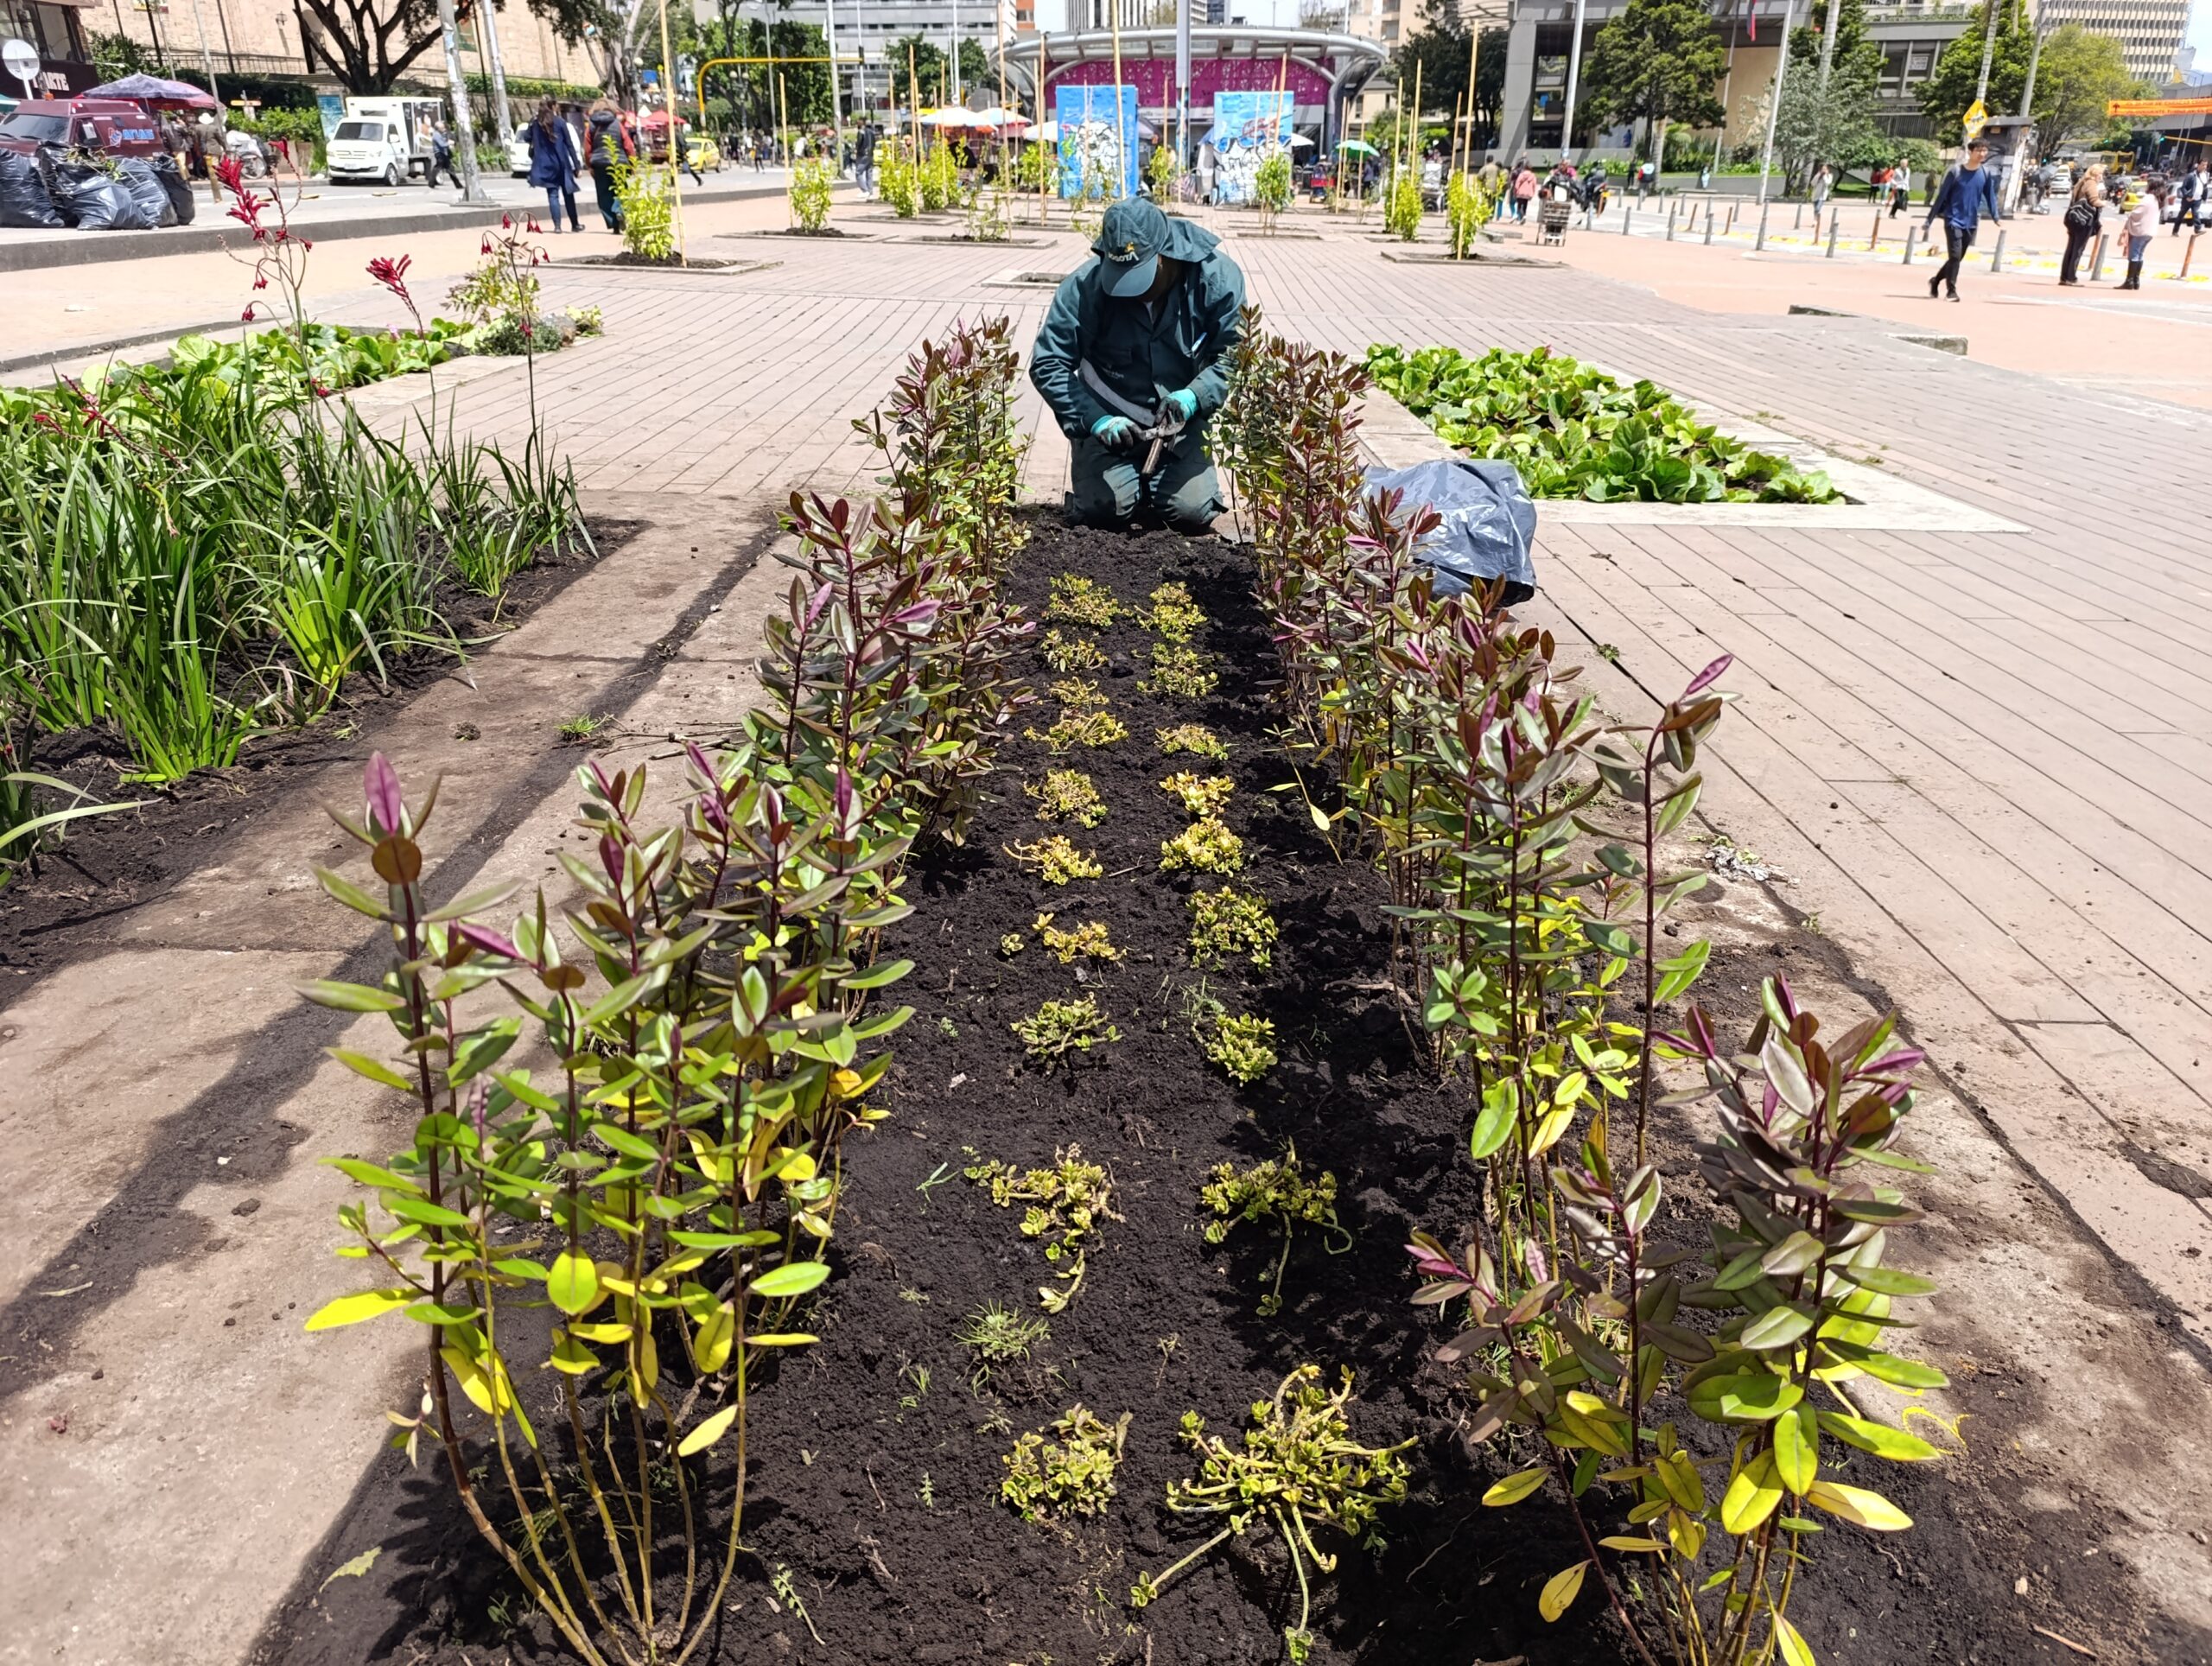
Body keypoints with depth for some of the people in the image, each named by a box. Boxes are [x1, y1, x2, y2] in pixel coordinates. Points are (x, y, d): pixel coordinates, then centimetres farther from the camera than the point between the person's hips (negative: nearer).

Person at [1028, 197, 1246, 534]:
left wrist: (1195, 396, -30)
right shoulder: (1085, 286, -18)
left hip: (1183, 422, 1)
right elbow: (1047, 365, -17)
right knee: (1100, 511, -16)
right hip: (1112, 419, 0)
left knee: (1193, 513, -14)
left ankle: (1158, 481, 22)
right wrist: (1095, 421, -30)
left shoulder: (1217, 278, -15)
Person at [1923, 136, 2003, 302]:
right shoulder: (1955, 172, -5)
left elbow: (1990, 196, 8)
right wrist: (1930, 219, -4)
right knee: (1955, 255, -13)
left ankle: (1935, 281, 29)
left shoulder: (1986, 174, 4)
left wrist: (1996, 216, -4)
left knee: (1958, 257, 9)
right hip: (1953, 220, -4)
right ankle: (1952, 290, -4)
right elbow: (1941, 196, -3)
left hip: (1971, 223, 4)